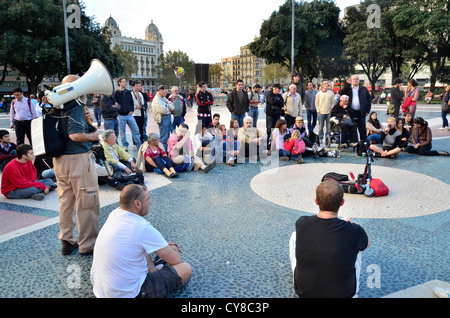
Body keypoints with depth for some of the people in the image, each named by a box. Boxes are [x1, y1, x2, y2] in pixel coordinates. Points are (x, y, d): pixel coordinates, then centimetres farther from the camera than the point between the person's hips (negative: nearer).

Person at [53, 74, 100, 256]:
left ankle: (66, 241, 28)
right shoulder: (76, 106, -16)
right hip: (78, 159, -9)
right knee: (88, 203, 3)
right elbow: (75, 135, -27)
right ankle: (88, 245, 13)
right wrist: (92, 136, -10)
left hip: (59, 159, 9)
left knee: (65, 201, 17)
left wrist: (87, 119, 6)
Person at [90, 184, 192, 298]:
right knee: (186, 269, -2)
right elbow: (176, 260, -13)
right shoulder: (143, 228, -25)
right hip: (126, 294, -8)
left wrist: (164, 246, 11)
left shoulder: (115, 213, -2)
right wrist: (173, 250, 10)